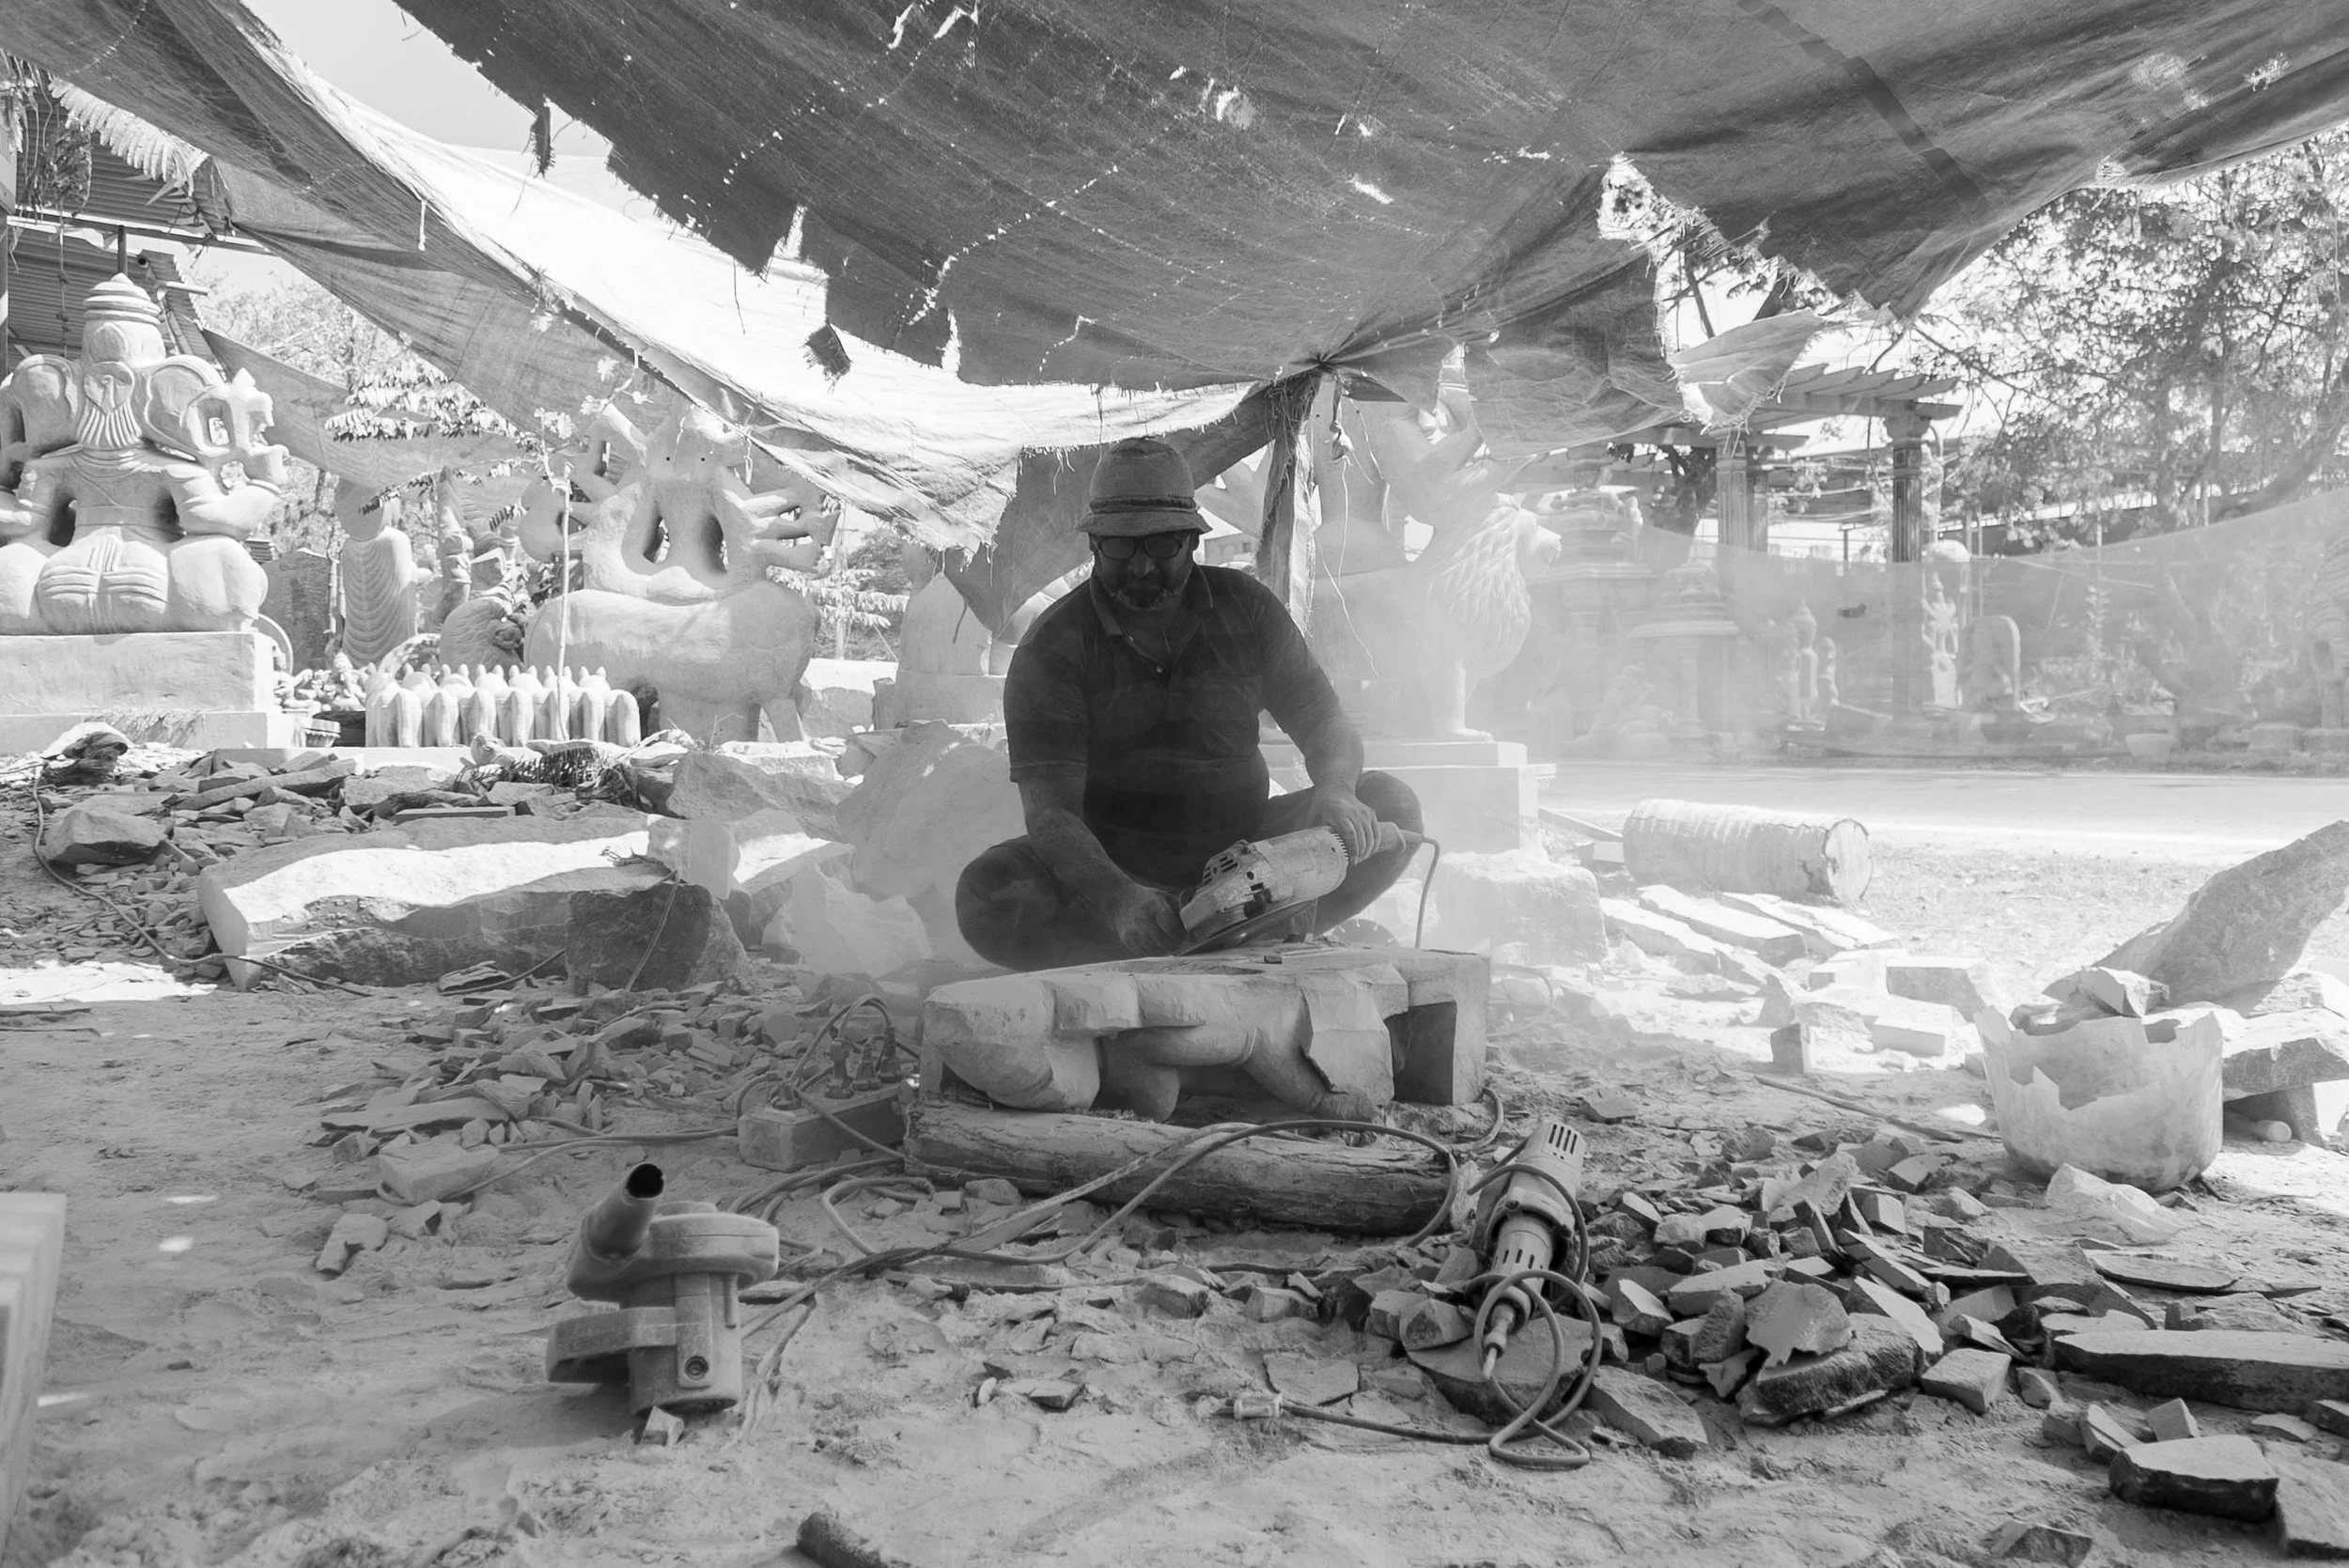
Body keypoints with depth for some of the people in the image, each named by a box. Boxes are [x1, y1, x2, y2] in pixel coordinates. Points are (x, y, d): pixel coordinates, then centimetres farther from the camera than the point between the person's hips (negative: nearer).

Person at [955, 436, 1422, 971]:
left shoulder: (1246, 607, 0)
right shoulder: (1054, 645, -11)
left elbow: (1326, 724, 4)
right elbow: (1050, 809, -20)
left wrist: (1335, 793, -22)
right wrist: (1120, 901, -39)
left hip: (1241, 853, 2)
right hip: (1111, 864, -2)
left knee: (1391, 806, -14)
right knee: (986, 896, -31)